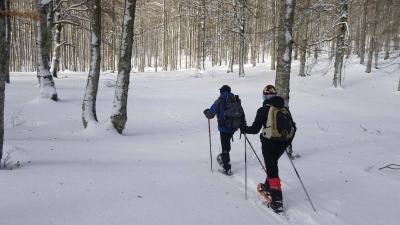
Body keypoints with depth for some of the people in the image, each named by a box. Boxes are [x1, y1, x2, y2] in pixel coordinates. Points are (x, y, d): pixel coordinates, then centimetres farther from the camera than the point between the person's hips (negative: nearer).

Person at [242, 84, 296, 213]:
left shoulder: (263, 110, -10)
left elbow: (255, 129, -11)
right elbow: (293, 127, 9)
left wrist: (245, 129, 9)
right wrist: (288, 141, 24)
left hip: (269, 144, -6)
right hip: (282, 144, 6)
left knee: (272, 170, 0)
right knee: (272, 164, 27)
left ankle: (277, 200, -2)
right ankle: (268, 186, 42)